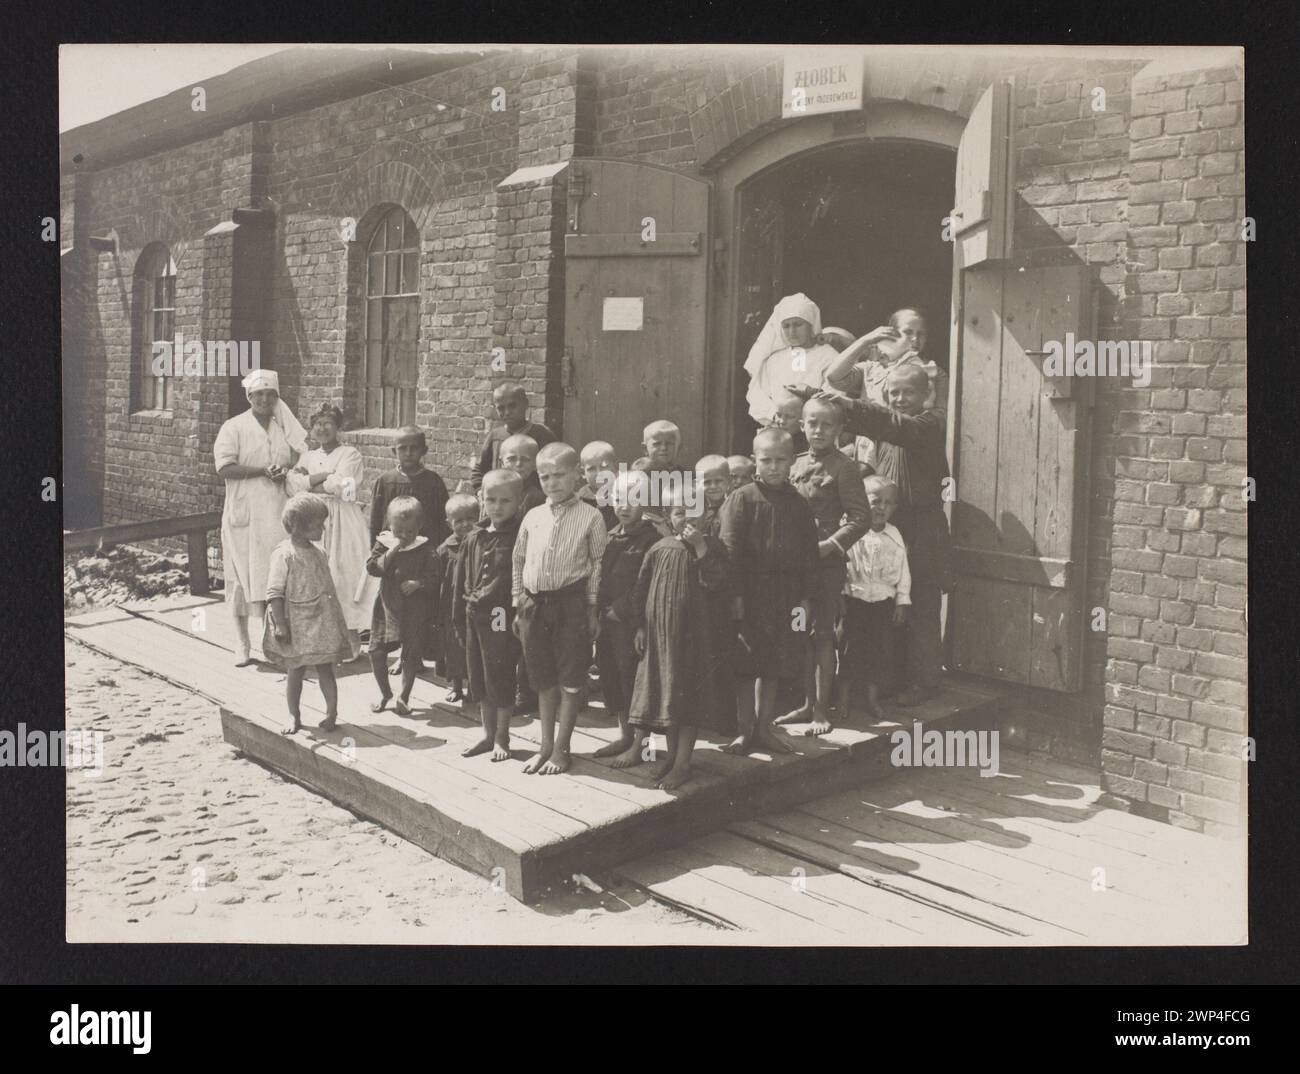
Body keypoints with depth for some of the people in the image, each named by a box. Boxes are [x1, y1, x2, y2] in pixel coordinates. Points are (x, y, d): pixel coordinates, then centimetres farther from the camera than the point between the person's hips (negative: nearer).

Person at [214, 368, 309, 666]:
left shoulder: (285, 426, 12)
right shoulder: (234, 428, 1)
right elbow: (225, 468, -10)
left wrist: (287, 471, -8)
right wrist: (263, 470, -17)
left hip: (279, 515, 2)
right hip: (245, 515, -2)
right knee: (243, 578, 1)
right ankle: (242, 645, 10)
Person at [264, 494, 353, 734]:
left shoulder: (318, 554, 8)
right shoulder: (284, 554, -13)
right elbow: (274, 593, -15)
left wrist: (336, 620, 17)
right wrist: (280, 625, -20)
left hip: (321, 623, 5)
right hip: (296, 626, -5)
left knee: (325, 669, 4)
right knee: (295, 671, 6)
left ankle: (332, 713, 10)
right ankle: (295, 718, 18)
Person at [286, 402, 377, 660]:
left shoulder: (350, 455, 1)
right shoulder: (308, 457, 16)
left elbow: (340, 487, -14)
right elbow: (291, 486, 0)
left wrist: (307, 482, -2)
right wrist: (324, 476, -10)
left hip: (343, 524, -4)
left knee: (344, 577, -6)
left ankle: (352, 639, 0)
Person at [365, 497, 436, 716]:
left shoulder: (425, 548, -5)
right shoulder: (383, 543, 1)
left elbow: (432, 575, -6)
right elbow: (372, 567, -11)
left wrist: (418, 583, -23)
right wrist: (391, 551, -19)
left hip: (415, 609, -2)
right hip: (387, 606, 2)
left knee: (411, 655, 5)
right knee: (376, 651, 0)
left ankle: (404, 697, 22)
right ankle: (385, 693, 22)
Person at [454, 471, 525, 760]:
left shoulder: (520, 538, -10)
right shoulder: (474, 538, 9)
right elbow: (461, 580, 14)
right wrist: (460, 617, 12)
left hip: (502, 616, -6)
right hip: (475, 616, 7)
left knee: (501, 677, 2)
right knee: (478, 678, 14)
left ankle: (501, 737, 18)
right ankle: (488, 734, 28)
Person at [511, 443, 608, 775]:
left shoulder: (590, 516, -4)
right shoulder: (533, 517, 8)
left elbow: (597, 564, -2)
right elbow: (519, 561, 14)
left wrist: (592, 608, -5)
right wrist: (518, 605, 11)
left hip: (571, 602, -4)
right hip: (534, 605, 4)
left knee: (570, 680, 2)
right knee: (543, 679, 13)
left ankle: (561, 750, 13)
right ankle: (545, 746, 24)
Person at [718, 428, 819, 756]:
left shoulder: (799, 505, 6)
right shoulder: (742, 499, -6)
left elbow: (810, 554, 8)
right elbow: (731, 549, -9)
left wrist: (805, 597, 2)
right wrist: (736, 596, -13)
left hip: (786, 598, 4)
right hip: (750, 593, -4)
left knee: (774, 667, 12)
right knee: (747, 666, 3)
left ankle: (764, 727, 24)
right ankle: (745, 730, 14)